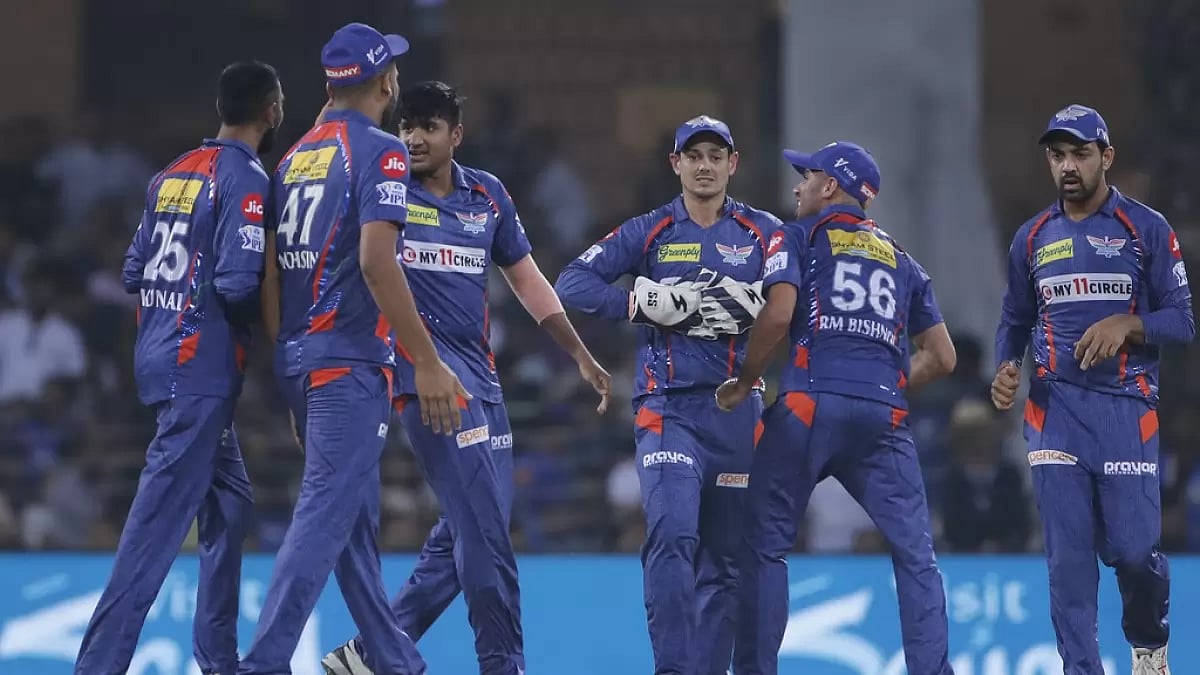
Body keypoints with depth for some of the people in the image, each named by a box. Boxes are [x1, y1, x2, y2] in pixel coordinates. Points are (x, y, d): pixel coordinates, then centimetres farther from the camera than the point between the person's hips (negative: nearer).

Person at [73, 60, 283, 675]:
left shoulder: (172, 175, 12)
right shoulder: (246, 179, -12)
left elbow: (133, 272, 13)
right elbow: (238, 283, -20)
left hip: (161, 354, 9)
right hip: (203, 367, -9)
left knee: (228, 503, 18)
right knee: (162, 515, -11)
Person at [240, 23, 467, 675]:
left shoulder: (296, 157, 14)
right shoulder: (379, 152, -8)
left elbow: (270, 276, 15)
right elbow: (375, 261, -19)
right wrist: (427, 362, -17)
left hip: (298, 361, 8)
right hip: (351, 364, -8)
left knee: (355, 520, 15)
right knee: (324, 516, -11)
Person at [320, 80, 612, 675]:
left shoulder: (487, 196, 11)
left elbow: (526, 280, 20)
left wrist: (582, 357, 20)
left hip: (482, 378, 6)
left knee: (465, 535, 8)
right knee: (485, 533, -12)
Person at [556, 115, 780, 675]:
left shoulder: (764, 232, 9)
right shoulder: (649, 232, 6)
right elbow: (572, 283, -3)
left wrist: (753, 304, -18)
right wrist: (650, 304, -15)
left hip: (737, 412, 2)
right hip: (669, 408, -2)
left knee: (727, 555, 7)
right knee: (672, 535, -20)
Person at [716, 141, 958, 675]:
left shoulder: (799, 237, 11)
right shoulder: (901, 260, 25)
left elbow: (778, 314, -6)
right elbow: (941, 357, 23)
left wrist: (744, 384, 4)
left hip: (810, 405, -3)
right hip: (884, 417, 3)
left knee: (766, 541, 5)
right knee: (914, 551, 3)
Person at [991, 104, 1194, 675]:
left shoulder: (1146, 229, 1)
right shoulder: (1033, 238, 12)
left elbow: (1182, 322, -1)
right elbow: (1015, 320, 20)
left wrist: (1127, 325, -19)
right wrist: (1006, 369, 0)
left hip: (1125, 408, -3)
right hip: (1056, 408, 3)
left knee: (1133, 548, -7)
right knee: (1068, 553, -4)